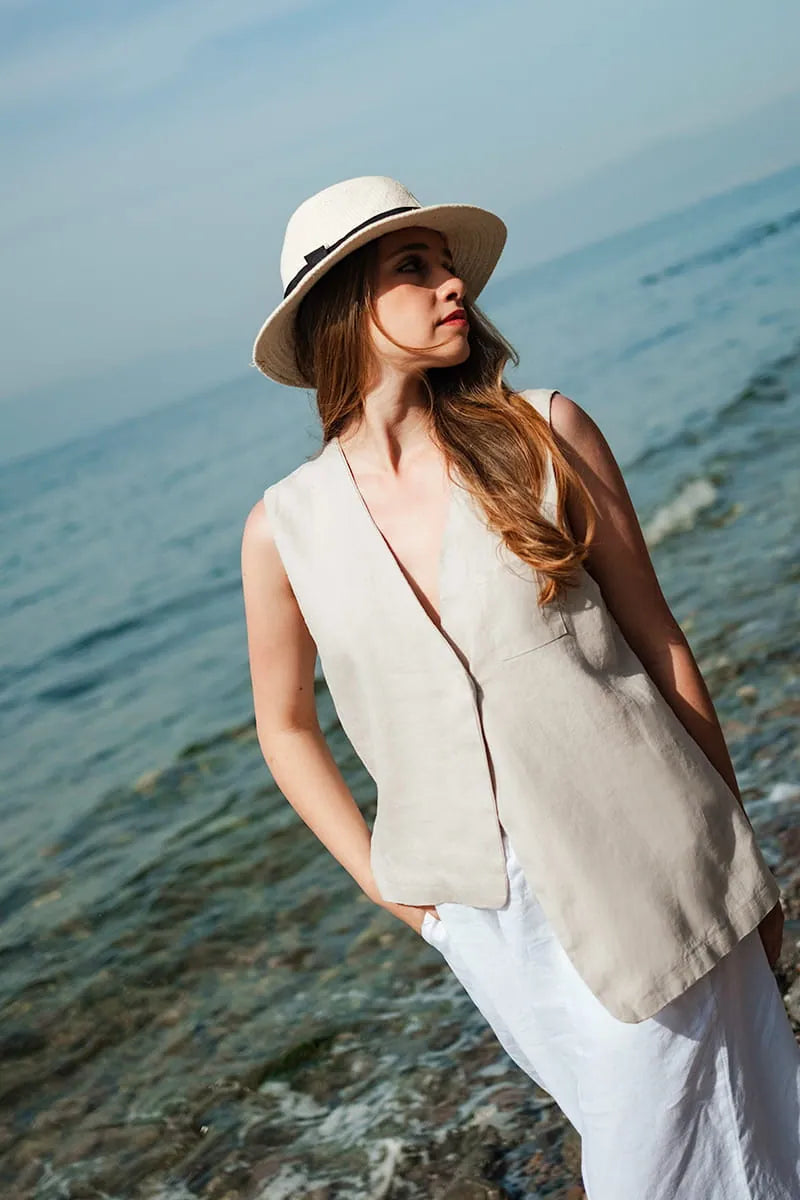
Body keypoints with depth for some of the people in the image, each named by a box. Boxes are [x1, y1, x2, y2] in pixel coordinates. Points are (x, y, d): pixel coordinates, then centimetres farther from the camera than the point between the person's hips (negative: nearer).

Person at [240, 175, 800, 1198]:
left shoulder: (545, 433, -6)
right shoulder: (285, 528, -4)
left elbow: (662, 646, 0)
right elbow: (285, 725, 12)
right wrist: (383, 884, 5)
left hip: (646, 876, -1)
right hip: (487, 918, 1)